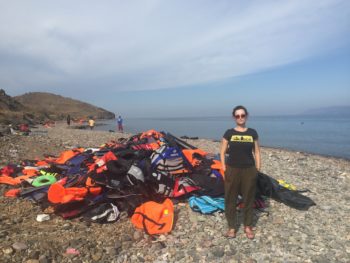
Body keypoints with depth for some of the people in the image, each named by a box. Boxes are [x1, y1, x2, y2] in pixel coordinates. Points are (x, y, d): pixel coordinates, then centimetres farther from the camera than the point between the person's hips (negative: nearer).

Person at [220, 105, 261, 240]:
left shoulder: (252, 133, 2)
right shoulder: (229, 133, -1)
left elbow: (257, 152, 8)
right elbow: (222, 152, 3)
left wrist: (258, 169, 3)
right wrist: (224, 168, -4)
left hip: (249, 170, 1)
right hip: (232, 170, -1)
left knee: (248, 198, 11)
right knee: (230, 199, 5)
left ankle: (248, 226, 28)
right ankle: (232, 227, 21)